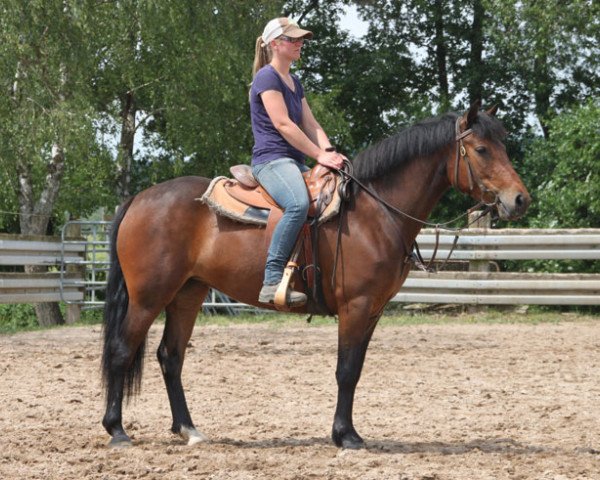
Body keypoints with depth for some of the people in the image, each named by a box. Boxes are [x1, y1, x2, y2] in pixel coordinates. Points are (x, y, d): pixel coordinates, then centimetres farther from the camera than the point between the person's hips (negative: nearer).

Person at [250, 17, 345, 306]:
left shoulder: (294, 83, 22)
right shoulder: (267, 77, -6)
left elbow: (311, 125, 16)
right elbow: (282, 124, -15)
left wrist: (330, 151, -4)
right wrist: (319, 154, -16)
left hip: (294, 162, 10)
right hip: (271, 159, -10)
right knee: (298, 204, -38)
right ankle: (272, 281, -42)